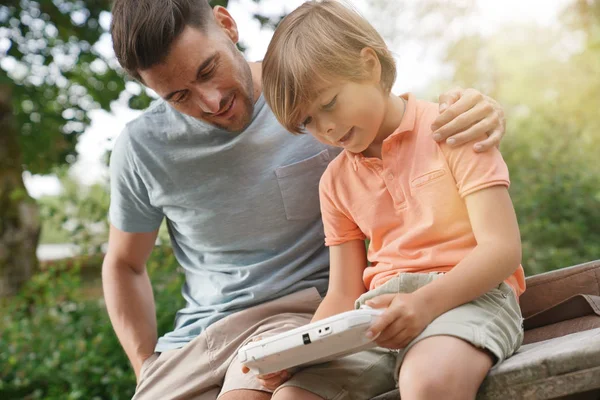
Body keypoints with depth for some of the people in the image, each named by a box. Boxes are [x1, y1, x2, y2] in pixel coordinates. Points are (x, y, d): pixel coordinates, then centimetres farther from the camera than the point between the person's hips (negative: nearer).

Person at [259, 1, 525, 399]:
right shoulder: (336, 181, 15)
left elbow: (502, 247, -9)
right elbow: (342, 295, 13)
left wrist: (426, 301, -25)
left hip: (468, 293, -4)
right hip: (381, 308, 5)